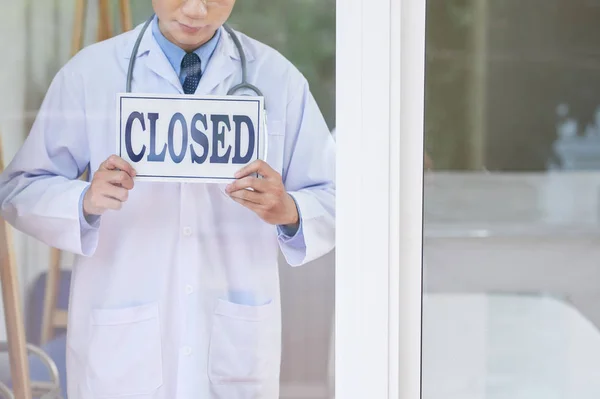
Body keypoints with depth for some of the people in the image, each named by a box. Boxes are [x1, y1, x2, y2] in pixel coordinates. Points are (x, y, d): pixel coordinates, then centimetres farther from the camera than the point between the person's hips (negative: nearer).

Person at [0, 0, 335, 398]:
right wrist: (85, 201, -22)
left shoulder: (279, 79, 1)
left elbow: (333, 201, 1)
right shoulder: (89, 73, -1)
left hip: (236, 342, 1)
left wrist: (290, 212, -22)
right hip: (120, 343, 0)